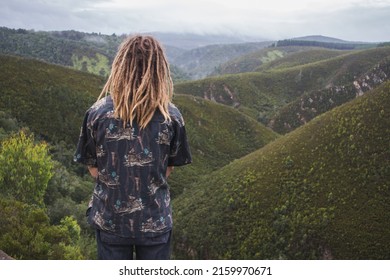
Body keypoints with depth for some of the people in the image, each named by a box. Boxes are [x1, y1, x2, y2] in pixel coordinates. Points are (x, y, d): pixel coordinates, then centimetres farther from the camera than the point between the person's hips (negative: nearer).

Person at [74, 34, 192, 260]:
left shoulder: (97, 113, -13)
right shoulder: (171, 116, -13)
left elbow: (93, 170, -5)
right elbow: (168, 170, -3)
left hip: (110, 218, 1)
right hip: (156, 219, 0)